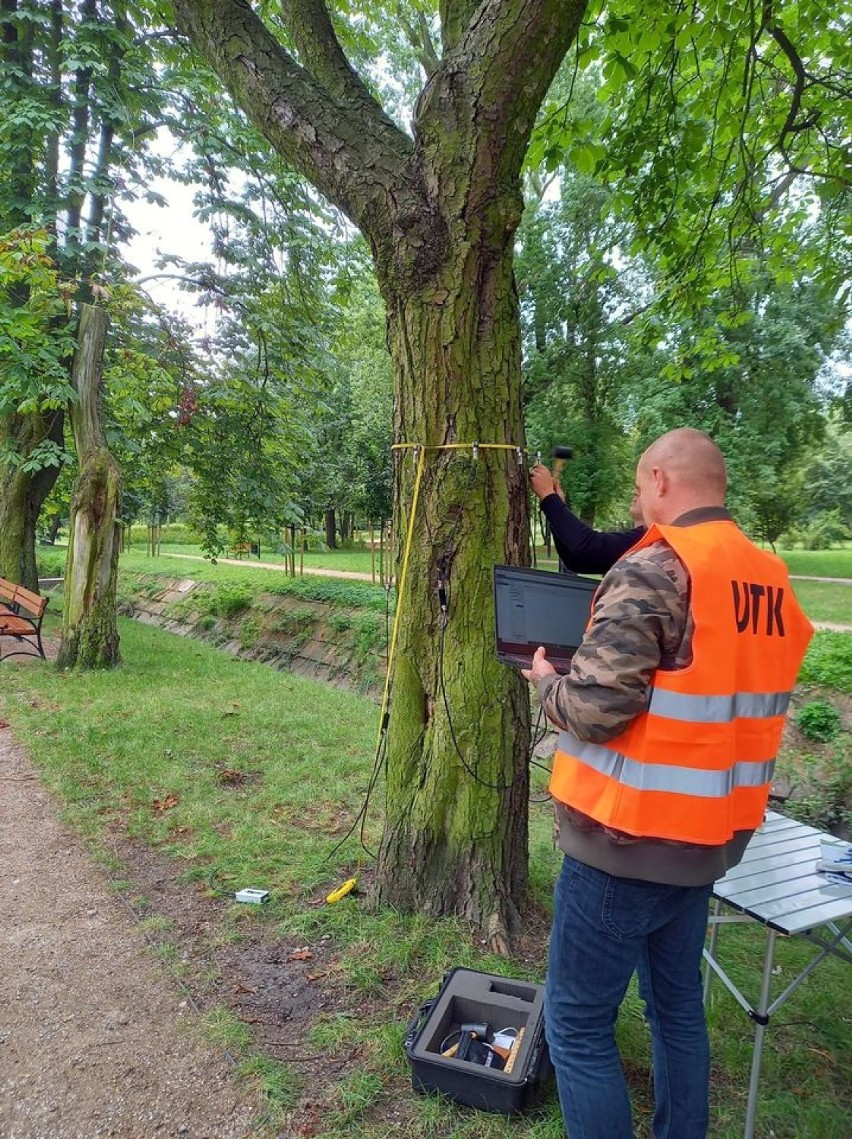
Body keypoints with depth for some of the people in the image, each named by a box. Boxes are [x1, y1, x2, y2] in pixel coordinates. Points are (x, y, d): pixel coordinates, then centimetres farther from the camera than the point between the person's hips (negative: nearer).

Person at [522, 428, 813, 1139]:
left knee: (578, 1025, 10)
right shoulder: (774, 583, 5)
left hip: (627, 842, -8)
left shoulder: (653, 572, -21)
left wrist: (550, 681, -5)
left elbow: (595, 709, -24)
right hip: (709, 839, 8)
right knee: (677, 1005, 25)